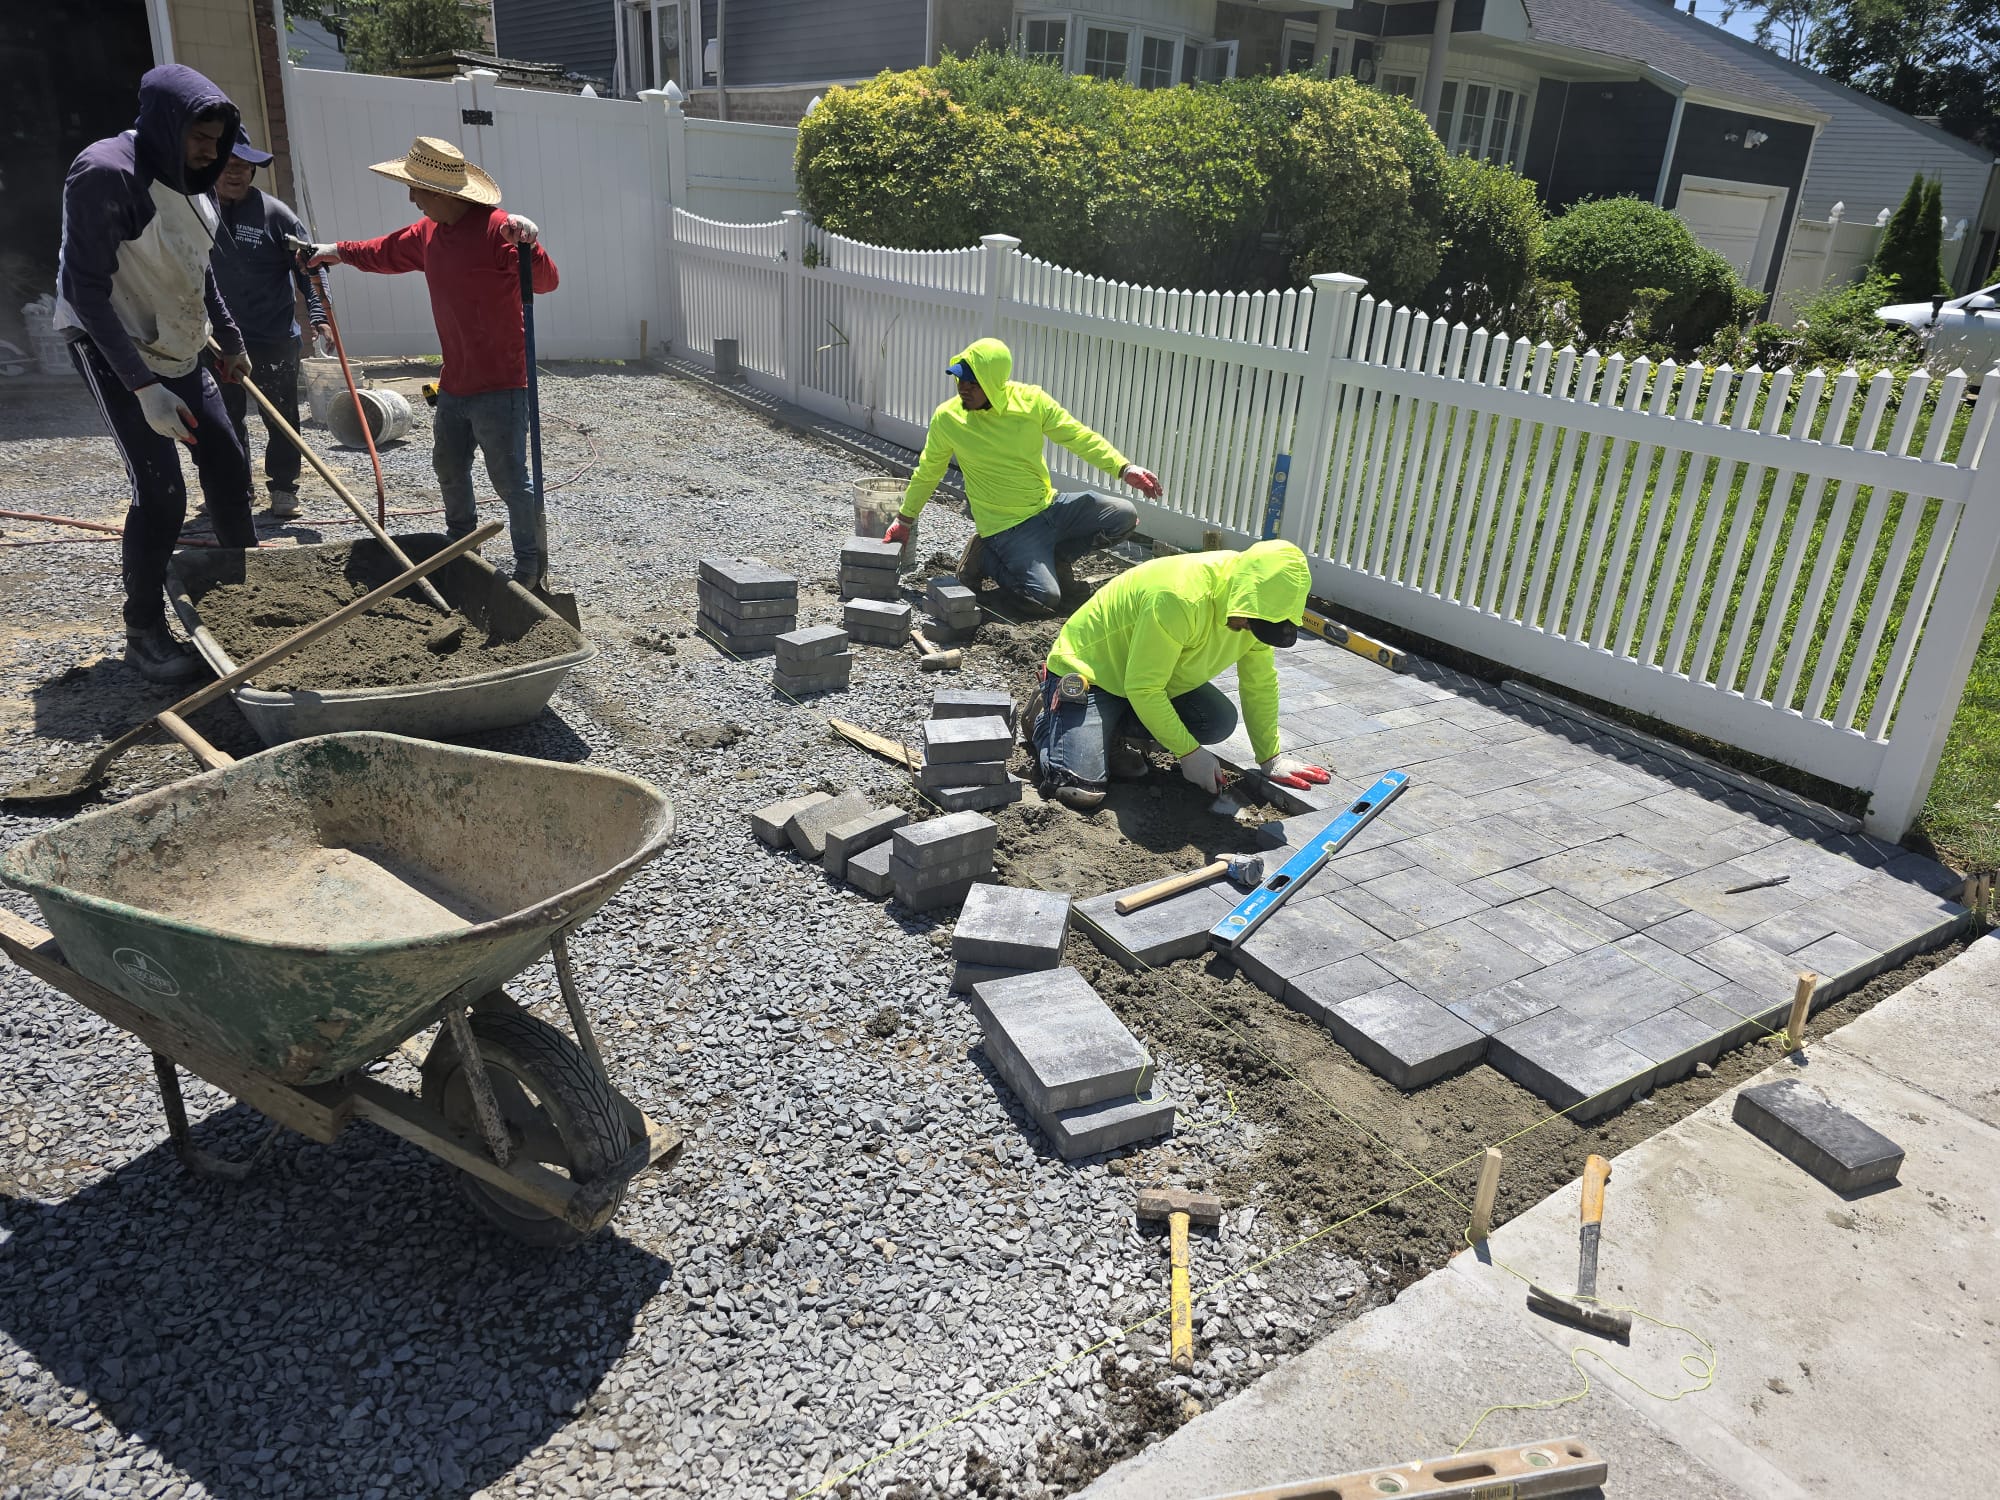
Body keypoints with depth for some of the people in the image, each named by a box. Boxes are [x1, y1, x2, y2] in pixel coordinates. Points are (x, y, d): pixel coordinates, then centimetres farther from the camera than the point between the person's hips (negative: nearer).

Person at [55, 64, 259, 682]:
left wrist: (230, 340, 25)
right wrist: (143, 388, -30)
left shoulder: (187, 177, 2)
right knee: (160, 491, -11)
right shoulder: (106, 174, -23)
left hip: (179, 352, 8)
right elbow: (88, 293, -25)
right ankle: (144, 633, 3)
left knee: (228, 464, 10)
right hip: (114, 355, -8)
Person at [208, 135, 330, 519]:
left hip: (274, 339, -4)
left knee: (280, 417, 2)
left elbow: (307, 267, -6)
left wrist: (318, 315, -18)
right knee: (225, 418, 11)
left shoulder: (274, 213, -6)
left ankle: (283, 487, 13)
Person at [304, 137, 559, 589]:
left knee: (511, 480, -8)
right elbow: (388, 252, 31)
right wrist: (339, 252, 43)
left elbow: (545, 282, -26)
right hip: (455, 383, 10)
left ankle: (532, 572, 1)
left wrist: (530, 245, -45)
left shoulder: (497, 228, -16)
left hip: (500, 384, -9)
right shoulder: (428, 232, 11)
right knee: (449, 468, 22)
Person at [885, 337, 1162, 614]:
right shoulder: (947, 418, -10)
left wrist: (1125, 469, -13)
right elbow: (927, 473, 6)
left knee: (1124, 515, -12)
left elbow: (1079, 437, -2)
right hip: (1007, 526, -4)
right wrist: (904, 518, 15)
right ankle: (987, 558, 5)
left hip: (1050, 505, 4)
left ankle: (1054, 556, 6)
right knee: (1046, 597, -23)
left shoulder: (1032, 400, -8)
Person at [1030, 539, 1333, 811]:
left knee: (1220, 722, -14)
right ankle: (1046, 715, 8)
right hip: (1088, 670, -8)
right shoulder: (1180, 600, -37)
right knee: (1080, 790, -23)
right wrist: (1189, 752, -23)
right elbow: (1143, 688, -31)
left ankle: (1115, 733, 5)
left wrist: (1271, 757, -2)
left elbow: (1260, 681, 0)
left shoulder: (1256, 604, -12)